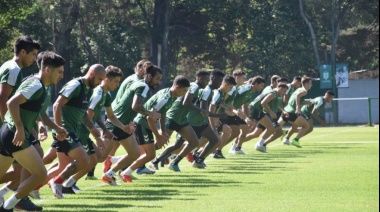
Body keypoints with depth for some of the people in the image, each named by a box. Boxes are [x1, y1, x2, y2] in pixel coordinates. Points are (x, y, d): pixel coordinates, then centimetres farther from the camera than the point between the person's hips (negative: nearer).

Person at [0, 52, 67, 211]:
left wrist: (56, 127, 28)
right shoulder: (36, 85, -14)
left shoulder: (38, 85, 17)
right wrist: (19, 129, -26)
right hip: (15, 136, -10)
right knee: (40, 174, -8)